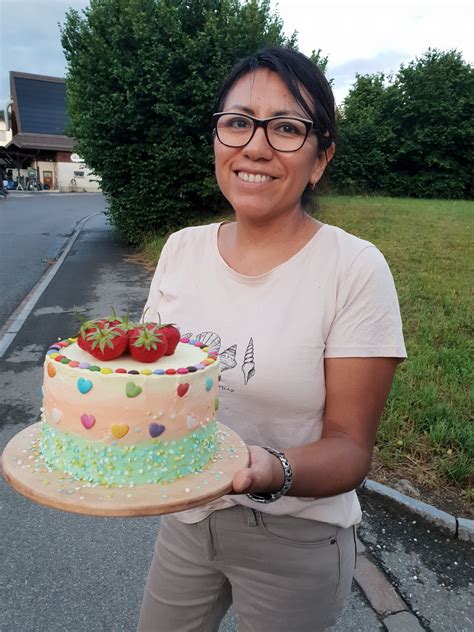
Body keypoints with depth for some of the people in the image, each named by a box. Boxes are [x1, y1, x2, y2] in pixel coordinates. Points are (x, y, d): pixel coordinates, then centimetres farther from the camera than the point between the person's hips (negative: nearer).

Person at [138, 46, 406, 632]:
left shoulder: (356, 269, -19)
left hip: (293, 538, -4)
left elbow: (350, 447, -16)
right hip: (183, 516, 5)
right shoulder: (181, 248, -6)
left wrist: (273, 471, -36)